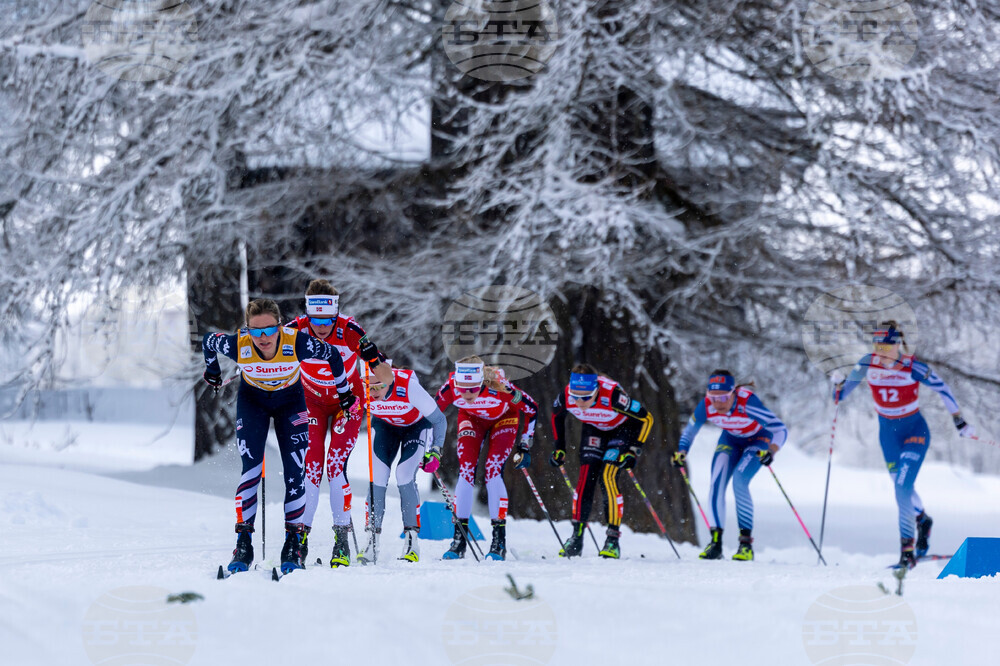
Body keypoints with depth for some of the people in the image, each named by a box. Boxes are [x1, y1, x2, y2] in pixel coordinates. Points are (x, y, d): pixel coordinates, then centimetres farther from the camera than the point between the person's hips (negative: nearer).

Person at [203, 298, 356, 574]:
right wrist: (212, 370, 12)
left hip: (290, 400, 0)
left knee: (294, 473, -8)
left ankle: (295, 543, 2)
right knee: (251, 469, -13)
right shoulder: (237, 345, -31)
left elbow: (333, 356, -14)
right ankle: (243, 545, -10)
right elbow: (208, 341, -8)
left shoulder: (297, 343, -34)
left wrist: (344, 391, 0)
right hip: (252, 399, 0)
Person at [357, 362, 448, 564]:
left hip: (417, 425, -3)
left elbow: (439, 420, -24)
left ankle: (412, 540, -9)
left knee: (405, 476, -19)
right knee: (377, 477, -13)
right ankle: (372, 541, -7)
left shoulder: (409, 387, -38)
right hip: (384, 426, 3)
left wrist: (435, 449, -33)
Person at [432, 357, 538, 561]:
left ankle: (499, 541, -12)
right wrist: (432, 450, -15)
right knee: (465, 471, -12)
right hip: (471, 419, 2)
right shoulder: (451, 387, -34)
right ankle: (459, 540, -4)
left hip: (503, 418, -2)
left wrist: (525, 446, -19)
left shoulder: (498, 387, -39)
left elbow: (531, 408, -22)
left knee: (493, 471, -18)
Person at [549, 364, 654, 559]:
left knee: (608, 476, -20)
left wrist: (633, 451, -27)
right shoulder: (566, 397, -28)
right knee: (586, 478, -10)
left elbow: (646, 418, -26)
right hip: (594, 430, 4)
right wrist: (559, 448, 0)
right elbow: (556, 414, -1)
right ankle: (576, 538, -1)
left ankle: (613, 540, -15)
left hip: (622, 428, -4)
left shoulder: (612, 395, -40)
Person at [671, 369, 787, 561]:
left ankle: (746, 542, -16)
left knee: (739, 481, -24)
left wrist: (770, 452, -51)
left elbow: (780, 430, -34)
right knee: (716, 484, -13)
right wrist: (681, 453, -21)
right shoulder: (706, 406, -27)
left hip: (758, 440, -4)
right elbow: (689, 431, -6)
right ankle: (716, 542, -3)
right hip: (730, 440, 4)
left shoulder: (747, 403, -39)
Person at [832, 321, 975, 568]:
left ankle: (907, 548, -16)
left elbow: (942, 389, -9)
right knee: (902, 489, 17)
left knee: (902, 487, -19)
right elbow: (841, 394, -4)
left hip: (915, 431, -5)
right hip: (888, 432, 5)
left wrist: (961, 423, -6)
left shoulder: (913, 368, -22)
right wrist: (838, 386, -27)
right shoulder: (868, 364, -12)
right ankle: (923, 521, 49)